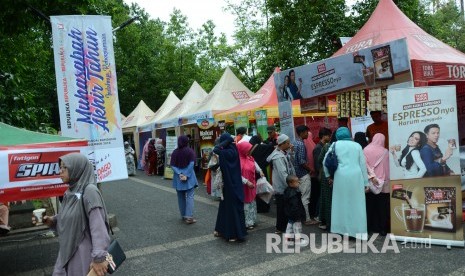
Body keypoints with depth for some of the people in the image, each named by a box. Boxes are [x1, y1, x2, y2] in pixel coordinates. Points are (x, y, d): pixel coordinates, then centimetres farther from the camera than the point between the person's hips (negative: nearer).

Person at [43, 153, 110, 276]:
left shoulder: (89, 191, -19)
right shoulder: (70, 192, 5)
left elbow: (98, 227, -24)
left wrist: (99, 258, -26)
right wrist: (52, 221, -2)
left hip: (83, 255, -7)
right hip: (67, 253, 7)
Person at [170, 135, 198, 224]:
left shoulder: (175, 152, 3)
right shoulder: (190, 151, -4)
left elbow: (172, 165, -4)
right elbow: (191, 164, -14)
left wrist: (179, 174, -10)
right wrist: (186, 175, -15)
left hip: (178, 177, 3)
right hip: (189, 177, -3)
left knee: (181, 197, 12)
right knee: (190, 196, -1)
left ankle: (183, 216, 19)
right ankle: (189, 217, -8)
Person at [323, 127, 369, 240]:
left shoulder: (336, 144, 7)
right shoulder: (357, 145, 9)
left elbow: (325, 161, 8)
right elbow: (363, 164, 8)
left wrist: (328, 176, 20)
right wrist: (365, 182, 12)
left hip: (341, 176, 0)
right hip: (356, 176, 1)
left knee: (342, 202, 9)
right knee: (357, 203, 5)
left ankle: (343, 229, 13)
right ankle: (358, 231, 8)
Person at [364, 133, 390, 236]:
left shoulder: (366, 150, -2)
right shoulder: (385, 152, -3)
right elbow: (387, 168, 1)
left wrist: (371, 176, -5)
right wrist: (387, 180, 9)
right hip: (382, 182, -1)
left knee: (369, 206, 7)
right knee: (382, 206, 5)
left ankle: (369, 227, 11)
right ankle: (382, 229, 7)